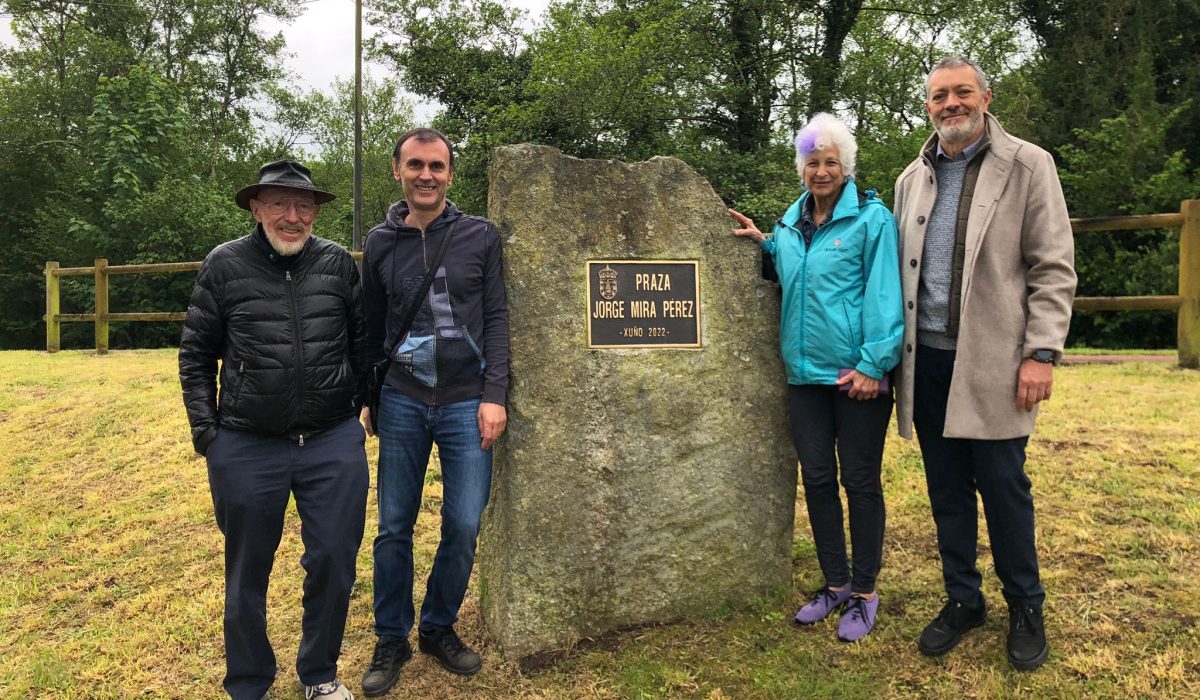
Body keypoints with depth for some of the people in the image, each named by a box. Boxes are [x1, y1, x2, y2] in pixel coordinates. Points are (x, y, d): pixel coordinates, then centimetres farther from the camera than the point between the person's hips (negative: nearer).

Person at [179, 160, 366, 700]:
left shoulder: (338, 263, 2)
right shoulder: (225, 265, -1)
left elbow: (361, 342, 11)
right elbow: (195, 354, 5)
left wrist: (360, 406, 7)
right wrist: (205, 429, 0)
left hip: (334, 444, 1)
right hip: (247, 448, -1)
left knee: (333, 563, 7)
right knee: (247, 573, 13)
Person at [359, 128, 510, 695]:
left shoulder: (481, 237, 1)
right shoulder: (381, 243, 5)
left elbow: (496, 318, 0)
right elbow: (372, 329, 11)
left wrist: (494, 396, -7)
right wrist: (367, 400, 13)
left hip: (467, 403, -1)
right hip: (401, 403, 1)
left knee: (464, 526, 2)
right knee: (393, 528, 7)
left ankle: (439, 628, 25)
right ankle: (391, 639, 24)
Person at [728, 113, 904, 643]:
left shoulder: (872, 219, -7)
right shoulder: (791, 221, 11)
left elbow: (884, 296, -12)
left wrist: (873, 364, -17)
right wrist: (765, 243, 10)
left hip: (857, 374, -6)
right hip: (805, 372, 6)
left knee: (860, 481, 5)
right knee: (816, 479, 11)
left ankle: (864, 593, 20)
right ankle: (835, 584, 27)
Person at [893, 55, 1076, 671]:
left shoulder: (1028, 166, 0)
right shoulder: (912, 179, 13)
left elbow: (1053, 269, -4)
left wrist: (1042, 352, -12)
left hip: (992, 360, -4)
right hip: (926, 360, 4)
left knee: (1002, 486, 3)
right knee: (946, 489, 11)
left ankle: (1025, 608, 23)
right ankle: (962, 599, 27)